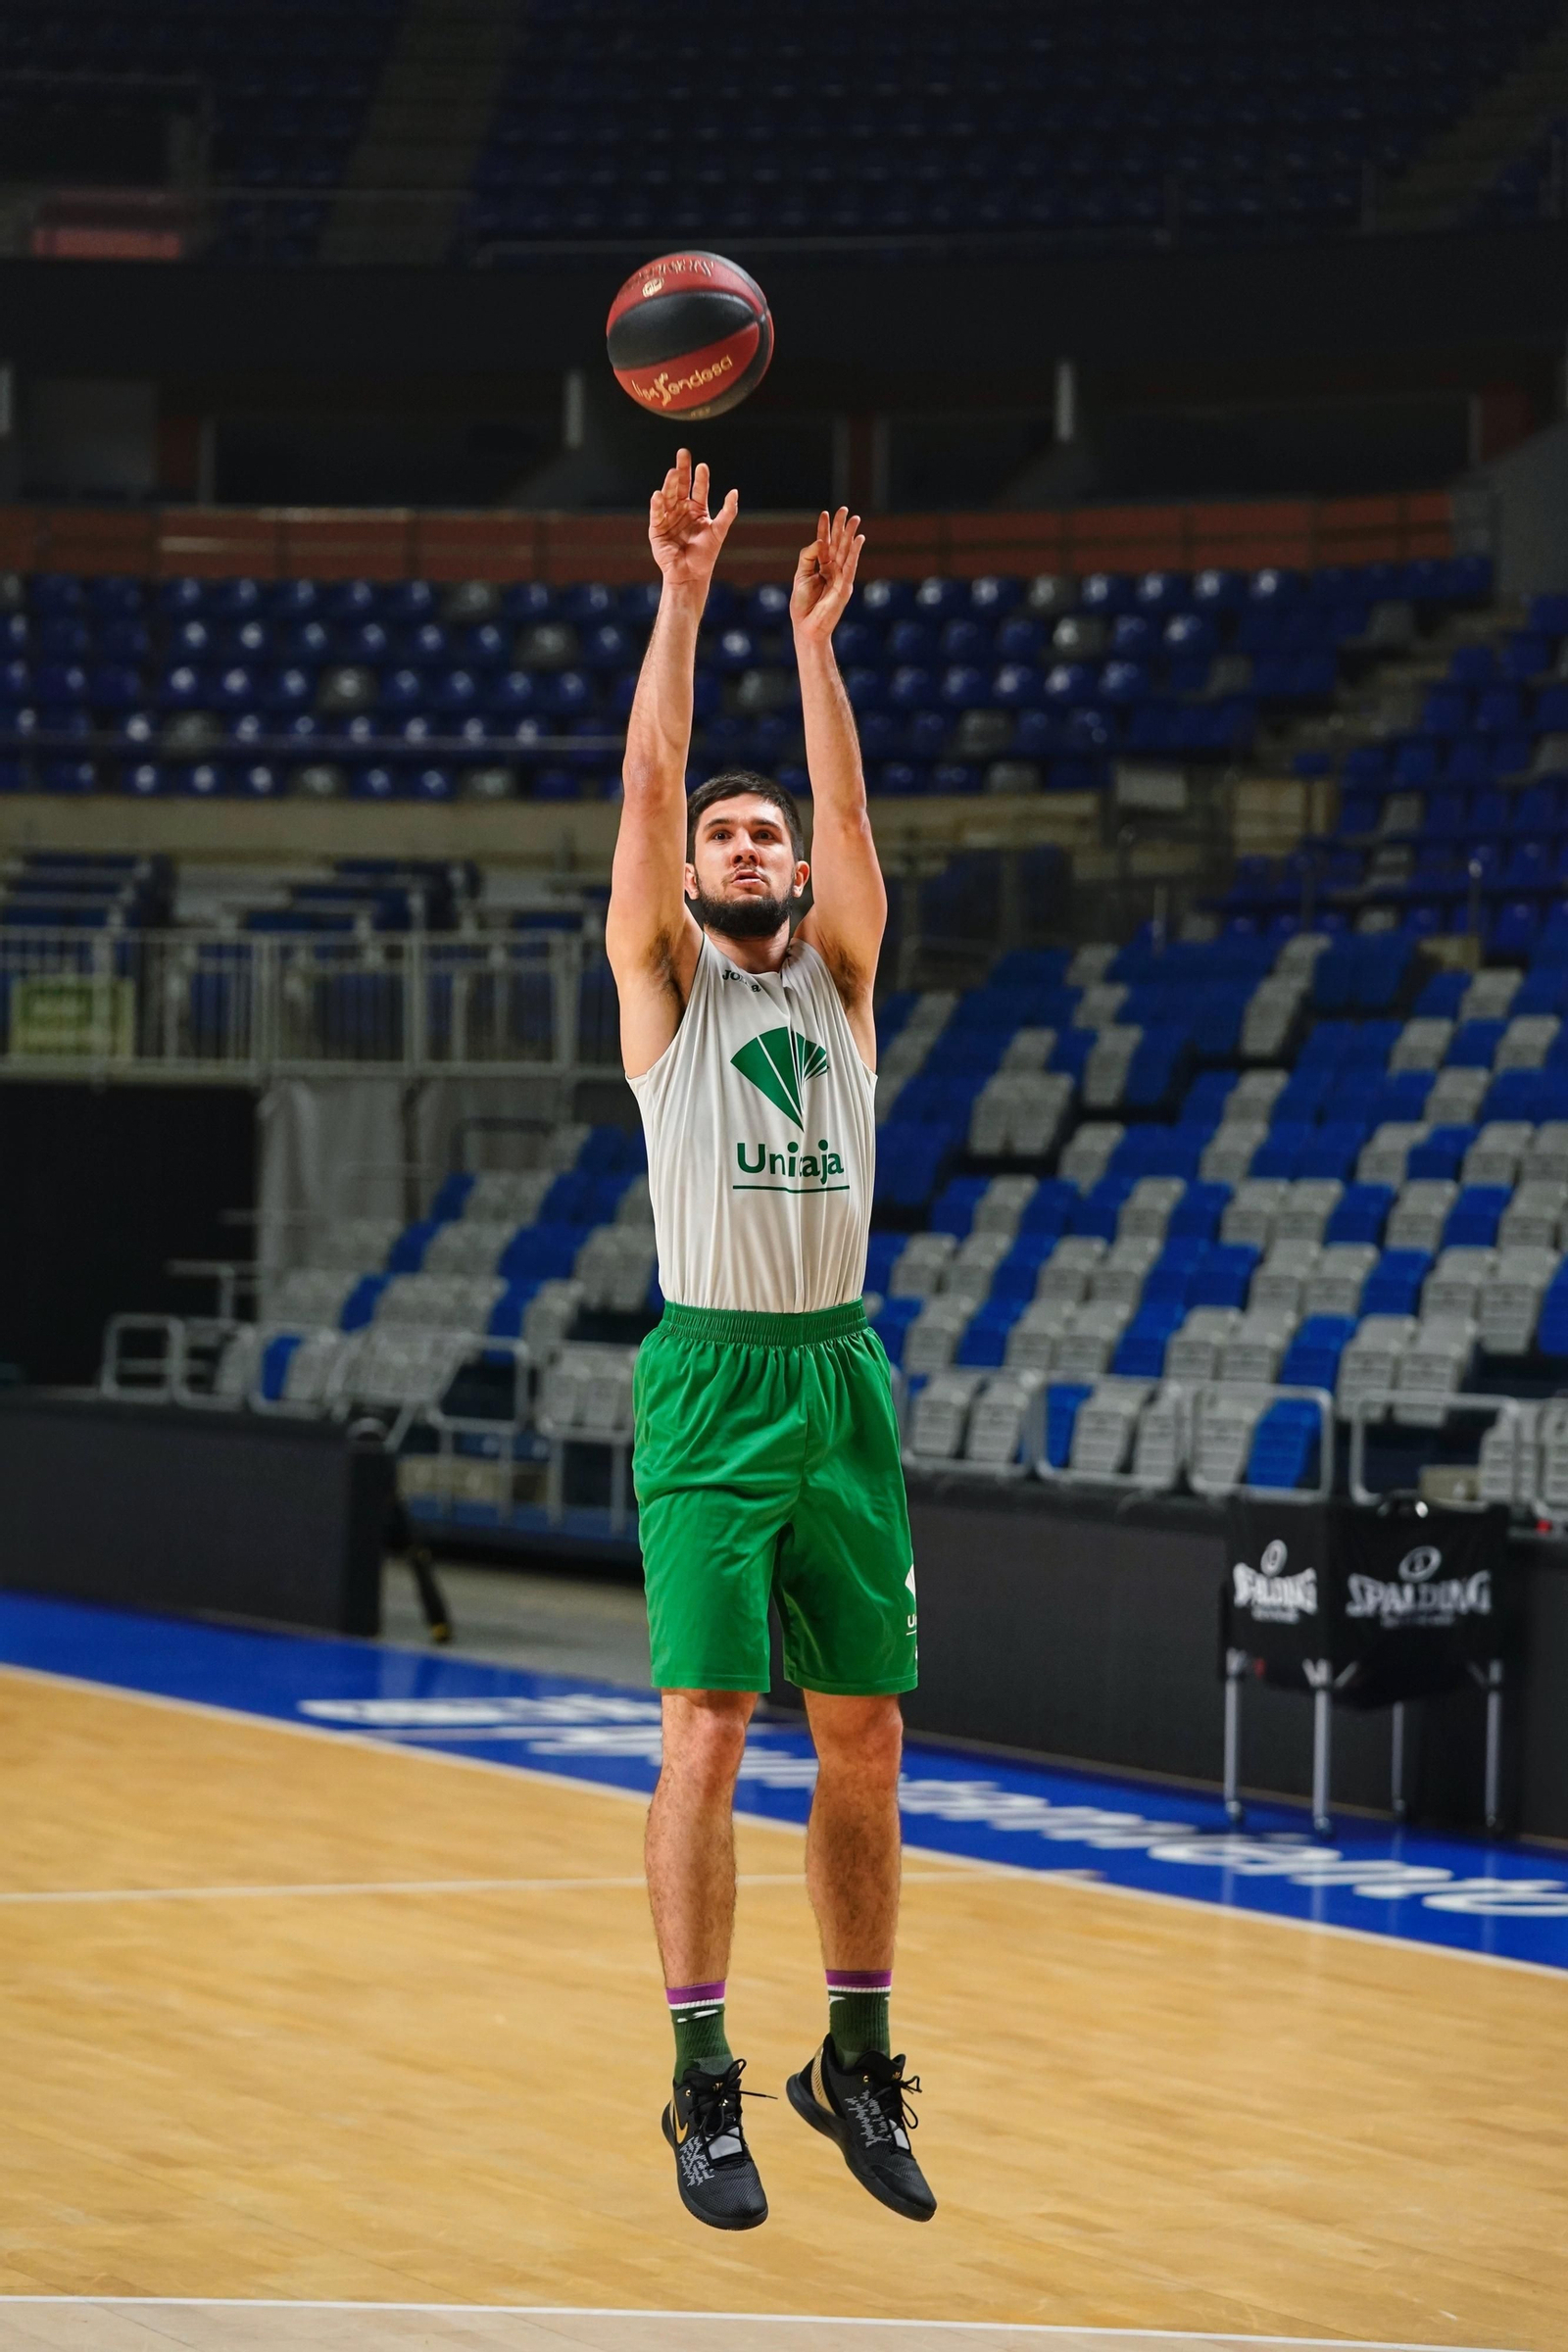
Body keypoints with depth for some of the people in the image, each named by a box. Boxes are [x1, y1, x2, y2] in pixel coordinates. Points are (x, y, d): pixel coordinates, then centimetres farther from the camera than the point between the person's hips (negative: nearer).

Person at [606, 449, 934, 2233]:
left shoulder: (839, 970, 14)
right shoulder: (665, 978, 6)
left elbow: (850, 813, -1)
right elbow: (648, 784, -5)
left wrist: (815, 633, -6)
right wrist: (682, 593, -9)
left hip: (841, 1380, 4)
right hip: (712, 1384, -3)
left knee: (863, 1735, 5)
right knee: (706, 1730, -8)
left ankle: (858, 2060, 16)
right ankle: (704, 2085, -4)